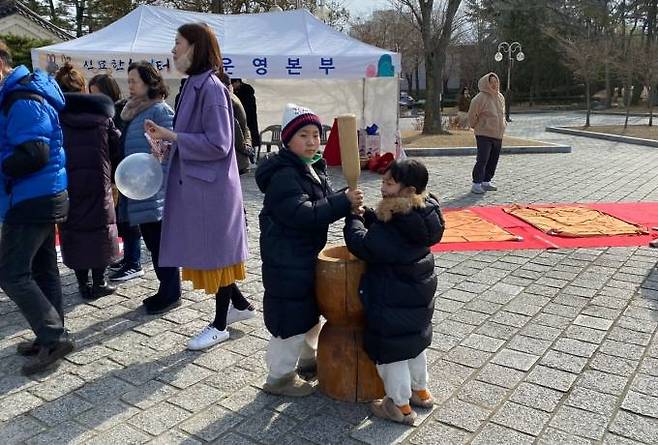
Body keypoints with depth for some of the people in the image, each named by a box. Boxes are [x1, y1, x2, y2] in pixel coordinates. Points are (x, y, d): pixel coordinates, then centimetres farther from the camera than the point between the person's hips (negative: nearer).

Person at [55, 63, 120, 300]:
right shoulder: (101, 111, 3)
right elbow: (116, 144, 4)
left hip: (67, 181, -1)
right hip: (98, 181, 1)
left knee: (73, 228, 8)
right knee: (99, 226, 9)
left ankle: (84, 284, 13)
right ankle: (99, 283, 12)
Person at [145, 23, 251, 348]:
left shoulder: (211, 87, -17)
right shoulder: (194, 84, 11)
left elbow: (218, 143, -21)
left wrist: (171, 137, -18)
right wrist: (166, 137, 4)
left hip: (210, 187, -9)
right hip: (194, 184, 9)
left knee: (215, 251, 4)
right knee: (205, 251, 17)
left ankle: (220, 325, 20)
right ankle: (240, 304, 33)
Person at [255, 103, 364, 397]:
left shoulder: (313, 168, 8)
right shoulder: (283, 176, -22)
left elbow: (327, 200, 12)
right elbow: (304, 214, -32)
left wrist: (348, 201, -9)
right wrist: (343, 202, -33)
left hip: (308, 254, 10)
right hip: (287, 259, -10)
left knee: (311, 308, 24)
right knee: (291, 316, 0)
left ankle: (309, 357, 44)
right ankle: (279, 377, 17)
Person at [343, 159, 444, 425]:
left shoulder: (395, 226, -30)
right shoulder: (421, 215, -3)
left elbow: (363, 245, -24)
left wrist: (353, 217, -10)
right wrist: (364, 214, -5)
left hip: (394, 302, -9)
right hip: (419, 295, 9)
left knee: (389, 352, 9)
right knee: (413, 343, 26)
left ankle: (401, 407, 24)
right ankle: (420, 392, 44)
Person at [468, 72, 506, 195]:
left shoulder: (500, 97, 10)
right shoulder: (480, 98, -15)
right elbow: (472, 114, -12)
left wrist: (503, 124, 17)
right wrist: (475, 125, -1)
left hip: (498, 135, 7)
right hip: (484, 134, -7)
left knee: (493, 160, 11)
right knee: (482, 160, -10)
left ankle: (486, 181, 23)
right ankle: (476, 184, -4)